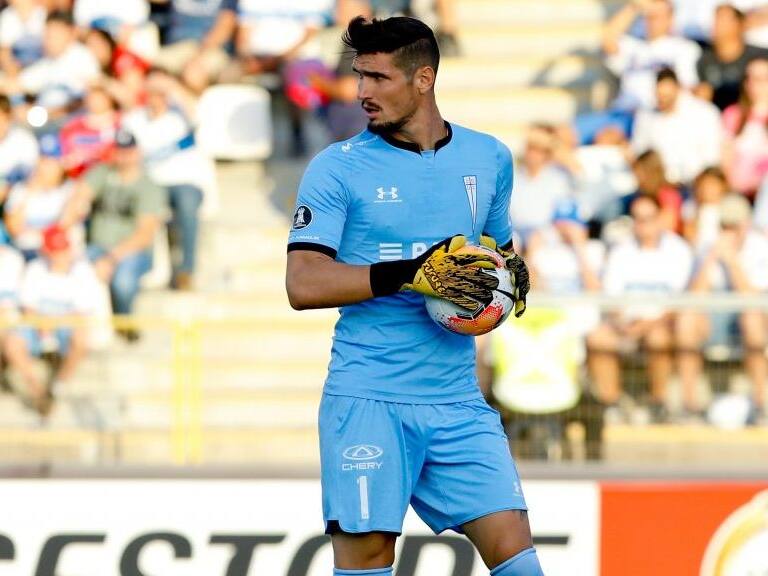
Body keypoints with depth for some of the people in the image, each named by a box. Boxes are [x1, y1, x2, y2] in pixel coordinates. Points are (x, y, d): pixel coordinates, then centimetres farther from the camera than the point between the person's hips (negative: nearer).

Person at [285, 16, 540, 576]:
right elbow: (304, 284, -10)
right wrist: (411, 275, -20)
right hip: (368, 401, -3)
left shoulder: (489, 157, 11)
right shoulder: (338, 167, -1)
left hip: (458, 403, 3)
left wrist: (512, 278, 1)